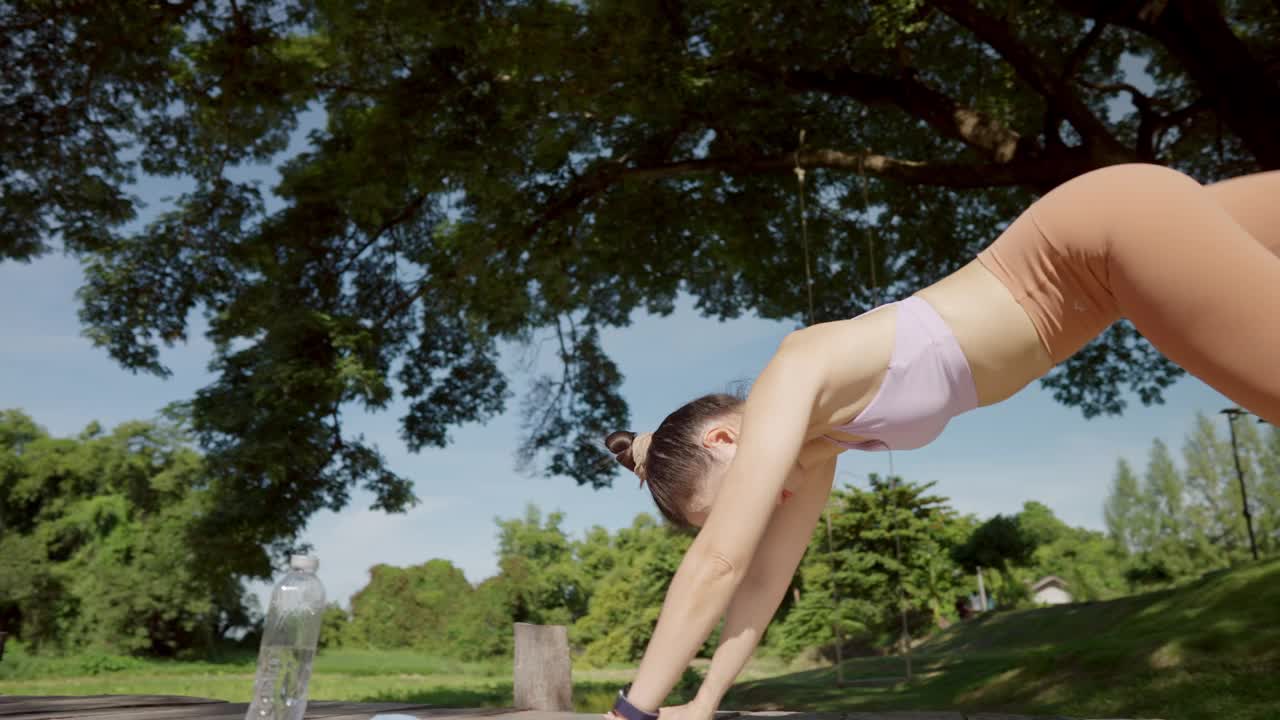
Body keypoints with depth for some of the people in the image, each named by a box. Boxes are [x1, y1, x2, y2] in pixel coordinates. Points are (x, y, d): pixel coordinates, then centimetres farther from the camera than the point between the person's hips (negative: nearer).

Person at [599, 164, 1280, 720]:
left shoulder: (789, 381, -19)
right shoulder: (808, 431, 6)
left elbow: (717, 561, -21)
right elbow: (765, 574, 12)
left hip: (1116, 226, -7)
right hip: (1098, 247, 7)